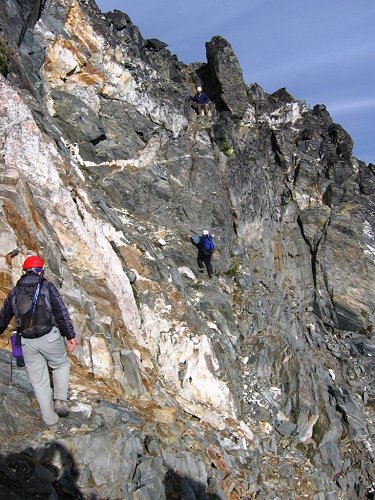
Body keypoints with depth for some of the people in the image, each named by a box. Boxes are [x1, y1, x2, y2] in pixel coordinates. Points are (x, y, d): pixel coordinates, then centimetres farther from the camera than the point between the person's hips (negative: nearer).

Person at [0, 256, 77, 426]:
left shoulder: (14, 292, 11)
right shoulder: (47, 286, -1)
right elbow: (61, 312, -9)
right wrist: (70, 336, -8)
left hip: (27, 341, 3)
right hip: (49, 337, -3)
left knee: (38, 380, 13)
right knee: (61, 365, 22)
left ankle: (50, 418, 22)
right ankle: (60, 402, 10)